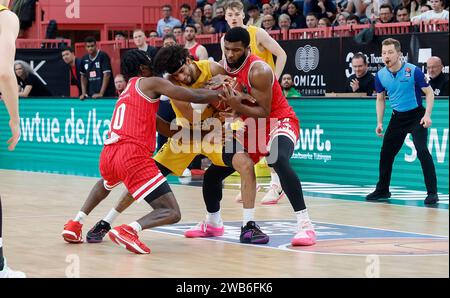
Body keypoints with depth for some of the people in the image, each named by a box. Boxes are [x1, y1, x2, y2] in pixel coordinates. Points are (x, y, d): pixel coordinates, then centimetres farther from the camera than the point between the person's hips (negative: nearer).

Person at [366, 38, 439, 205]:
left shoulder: (413, 71, -17)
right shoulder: (380, 75, -4)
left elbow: (429, 93, -10)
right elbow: (380, 99, 12)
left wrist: (427, 115, -21)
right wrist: (379, 122, 6)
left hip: (416, 115, -5)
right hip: (397, 117, 5)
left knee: (422, 151, -19)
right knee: (386, 153, 8)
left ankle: (432, 193, -13)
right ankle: (382, 190, 26)